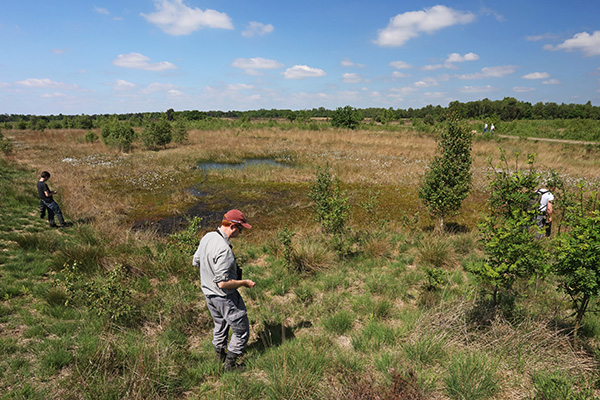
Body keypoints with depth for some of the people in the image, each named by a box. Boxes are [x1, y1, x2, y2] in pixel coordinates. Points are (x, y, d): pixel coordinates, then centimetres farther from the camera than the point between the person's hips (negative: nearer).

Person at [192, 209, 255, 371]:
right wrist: (245, 283, -18)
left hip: (208, 292, 9)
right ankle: (230, 364, 22)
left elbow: (196, 262, 10)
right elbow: (223, 283, -31)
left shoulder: (207, 237, -4)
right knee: (241, 330, 10)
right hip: (225, 297, -9)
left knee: (220, 325, 30)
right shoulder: (224, 249, -32)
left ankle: (219, 356, 47)